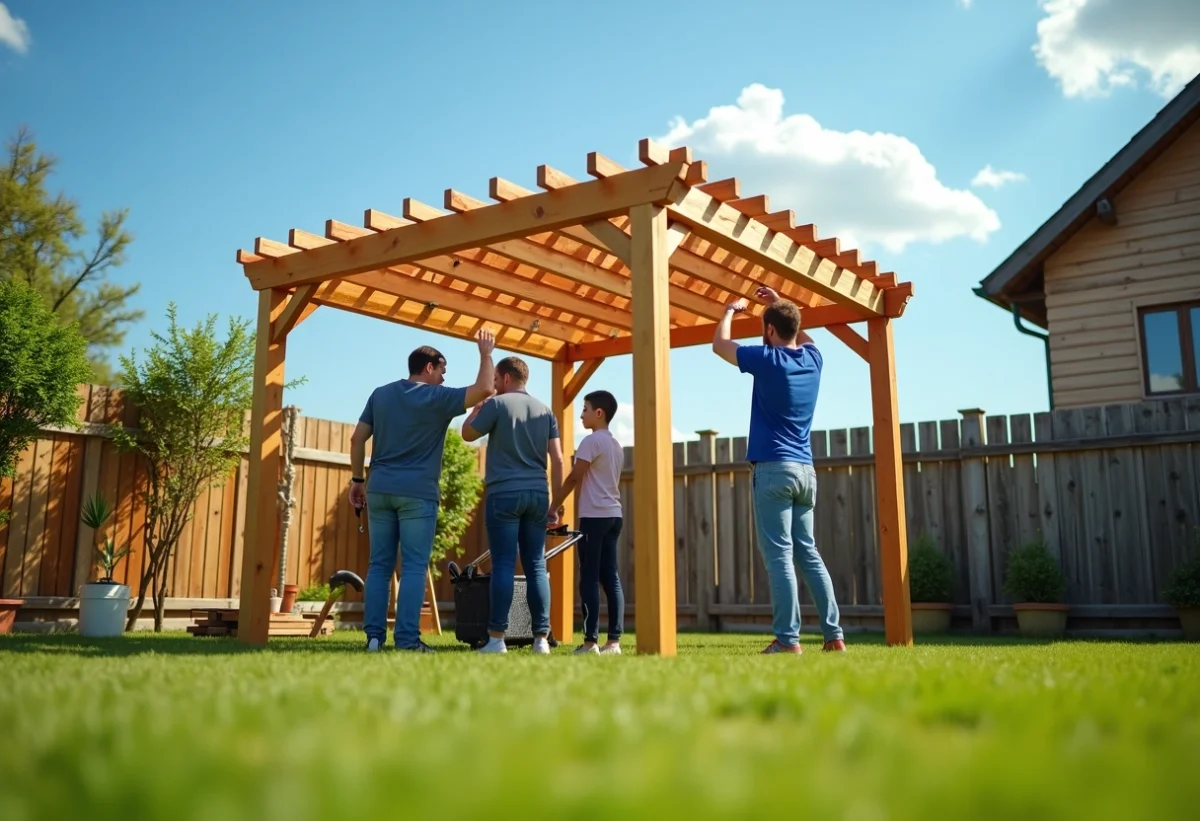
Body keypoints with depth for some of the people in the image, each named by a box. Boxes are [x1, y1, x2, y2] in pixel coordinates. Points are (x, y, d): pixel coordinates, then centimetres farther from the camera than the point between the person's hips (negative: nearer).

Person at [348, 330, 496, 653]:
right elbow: (484, 388, -8)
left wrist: (357, 479, 14)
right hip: (418, 493, -5)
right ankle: (407, 639, -6)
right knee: (413, 567, -3)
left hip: (380, 490, 5)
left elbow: (357, 438, 9)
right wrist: (486, 353, 7)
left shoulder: (381, 394, 12)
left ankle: (374, 636, 6)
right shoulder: (437, 398, -3)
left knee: (379, 564, 7)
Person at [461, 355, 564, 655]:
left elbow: (468, 434, 8)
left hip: (504, 493, -4)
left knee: (503, 565, -4)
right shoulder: (545, 410, 13)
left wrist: (476, 408, 21)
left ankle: (496, 638, -5)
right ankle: (541, 638, 3)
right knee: (536, 567, 5)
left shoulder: (497, 403, -2)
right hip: (537, 495, 4)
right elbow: (557, 459, 8)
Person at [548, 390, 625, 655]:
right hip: (613, 515, 8)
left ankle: (590, 641, -7)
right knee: (610, 578, 5)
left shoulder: (592, 440, -9)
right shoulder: (616, 445, 17)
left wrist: (553, 506, -2)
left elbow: (574, 478, -11)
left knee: (589, 579, -5)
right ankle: (614, 640, 3)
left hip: (594, 516, -8)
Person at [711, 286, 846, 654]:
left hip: (774, 468, -7)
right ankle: (834, 634, 10)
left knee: (780, 556, -7)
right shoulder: (813, 358, 10)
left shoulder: (768, 359, -7)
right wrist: (781, 304, 39)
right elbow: (802, 336, 36)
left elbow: (719, 344, 8)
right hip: (805, 469, 7)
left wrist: (731, 310, 23)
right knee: (808, 553, 11)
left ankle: (788, 638, -8)